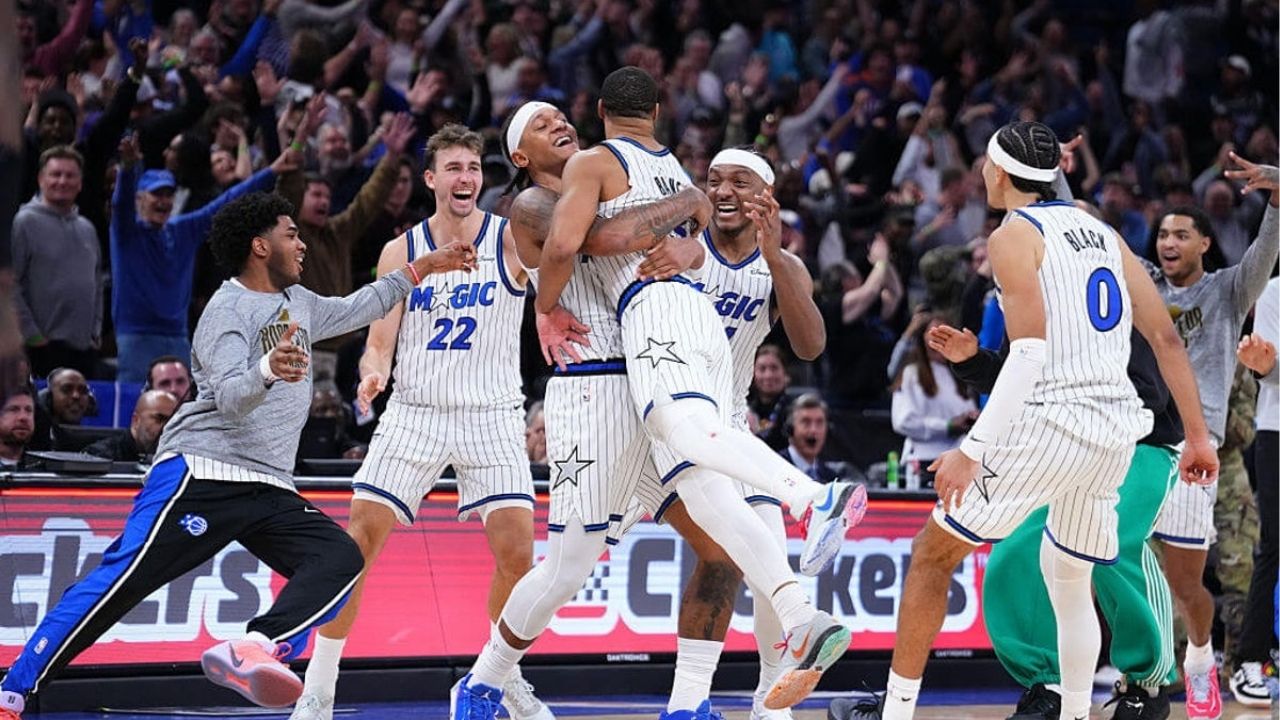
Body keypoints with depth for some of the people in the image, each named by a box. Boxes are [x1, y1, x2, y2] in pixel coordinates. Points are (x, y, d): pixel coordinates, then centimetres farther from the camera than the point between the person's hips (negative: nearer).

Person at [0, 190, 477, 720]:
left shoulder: (299, 303, 20)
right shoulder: (227, 310, -5)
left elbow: (356, 310, 40)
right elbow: (230, 398, -20)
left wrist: (419, 270, 35)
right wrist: (267, 370, -40)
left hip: (270, 491, 8)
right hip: (201, 473, -8)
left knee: (340, 559, -18)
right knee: (123, 580, -16)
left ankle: (251, 653, -37)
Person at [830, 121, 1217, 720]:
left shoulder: (1014, 236, -4)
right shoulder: (1104, 235, 17)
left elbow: (1030, 350, -17)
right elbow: (1166, 340, 14)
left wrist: (972, 450, -19)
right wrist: (1197, 437, 19)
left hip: (1049, 423, -7)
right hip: (1118, 429, 7)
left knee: (934, 553, 6)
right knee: (1069, 579, 23)